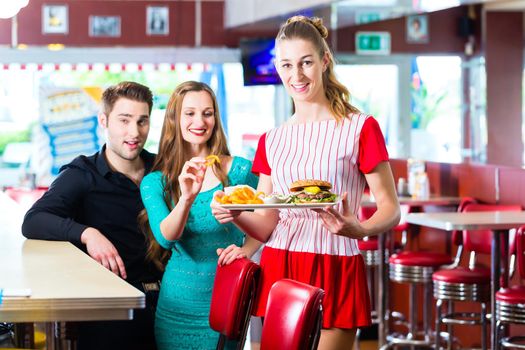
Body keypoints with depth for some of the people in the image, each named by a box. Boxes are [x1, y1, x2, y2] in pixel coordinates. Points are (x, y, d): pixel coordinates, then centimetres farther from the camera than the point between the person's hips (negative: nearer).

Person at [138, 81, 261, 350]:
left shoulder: (240, 171, -3)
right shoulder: (154, 182, -1)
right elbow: (165, 237, -15)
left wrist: (246, 249, -13)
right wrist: (187, 198, -31)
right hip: (178, 304, 1)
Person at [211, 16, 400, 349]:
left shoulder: (360, 128, -3)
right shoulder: (271, 141, 11)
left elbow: (391, 210, -6)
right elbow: (266, 226, 9)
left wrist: (360, 230, -27)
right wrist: (235, 213, -12)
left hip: (334, 273, -4)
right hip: (278, 271, 4)